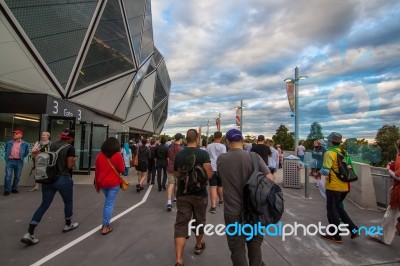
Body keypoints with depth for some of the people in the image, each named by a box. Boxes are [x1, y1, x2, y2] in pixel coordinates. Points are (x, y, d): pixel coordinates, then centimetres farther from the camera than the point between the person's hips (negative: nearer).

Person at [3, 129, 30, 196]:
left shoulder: (24, 144, 3)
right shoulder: (9, 142, 8)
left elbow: (27, 152, 15)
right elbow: (5, 149, 25)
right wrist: (7, 156, 18)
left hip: (19, 161, 0)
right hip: (10, 161, 1)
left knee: (17, 176, 8)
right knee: (8, 176, -5)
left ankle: (14, 188, 22)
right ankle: (7, 190, 1)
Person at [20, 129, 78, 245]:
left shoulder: (51, 145, 7)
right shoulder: (70, 148, -12)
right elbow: (70, 166, -11)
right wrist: (73, 161, 8)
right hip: (63, 179, -5)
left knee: (44, 205, 10)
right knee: (68, 202, 16)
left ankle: (29, 234, 4)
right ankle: (68, 225, 33)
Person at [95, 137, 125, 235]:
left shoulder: (100, 155, 2)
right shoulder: (118, 155, -10)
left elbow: (97, 171, 7)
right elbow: (122, 170, -7)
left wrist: (97, 184, 15)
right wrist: (123, 161, 8)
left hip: (102, 183, 4)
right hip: (114, 183, -4)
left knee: (107, 201, 24)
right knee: (109, 204, 3)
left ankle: (105, 223, 27)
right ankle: (106, 227, 7)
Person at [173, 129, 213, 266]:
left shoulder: (178, 155, 1)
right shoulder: (203, 154, -13)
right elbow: (209, 175, -18)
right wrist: (210, 170, 3)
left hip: (182, 194, 2)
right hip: (200, 194, -2)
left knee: (181, 225, 4)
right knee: (199, 221, 20)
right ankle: (198, 246, 41)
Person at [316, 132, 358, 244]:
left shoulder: (329, 153, -15)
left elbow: (326, 170, -24)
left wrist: (319, 173, -4)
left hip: (334, 186, -8)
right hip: (344, 186, 8)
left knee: (332, 211, 7)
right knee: (339, 208, 25)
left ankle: (335, 235, 17)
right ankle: (353, 229, 22)